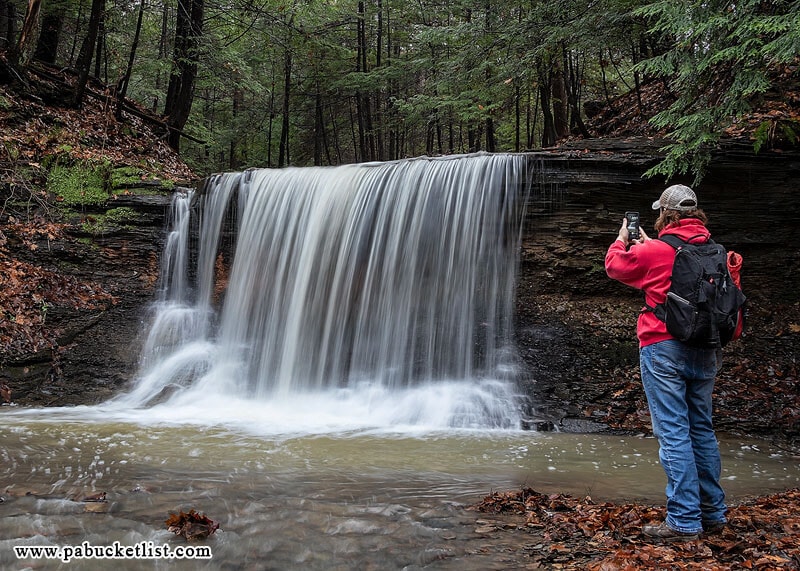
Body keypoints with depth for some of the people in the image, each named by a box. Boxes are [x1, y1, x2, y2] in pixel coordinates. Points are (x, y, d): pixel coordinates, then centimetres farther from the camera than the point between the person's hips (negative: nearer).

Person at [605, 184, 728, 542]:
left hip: (664, 348, -6)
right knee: (702, 430, 15)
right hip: (705, 351, 7)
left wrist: (622, 240, 25)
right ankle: (713, 513, 23)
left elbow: (616, 267, 6)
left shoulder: (656, 251, -11)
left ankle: (684, 521, -4)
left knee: (673, 433, -5)